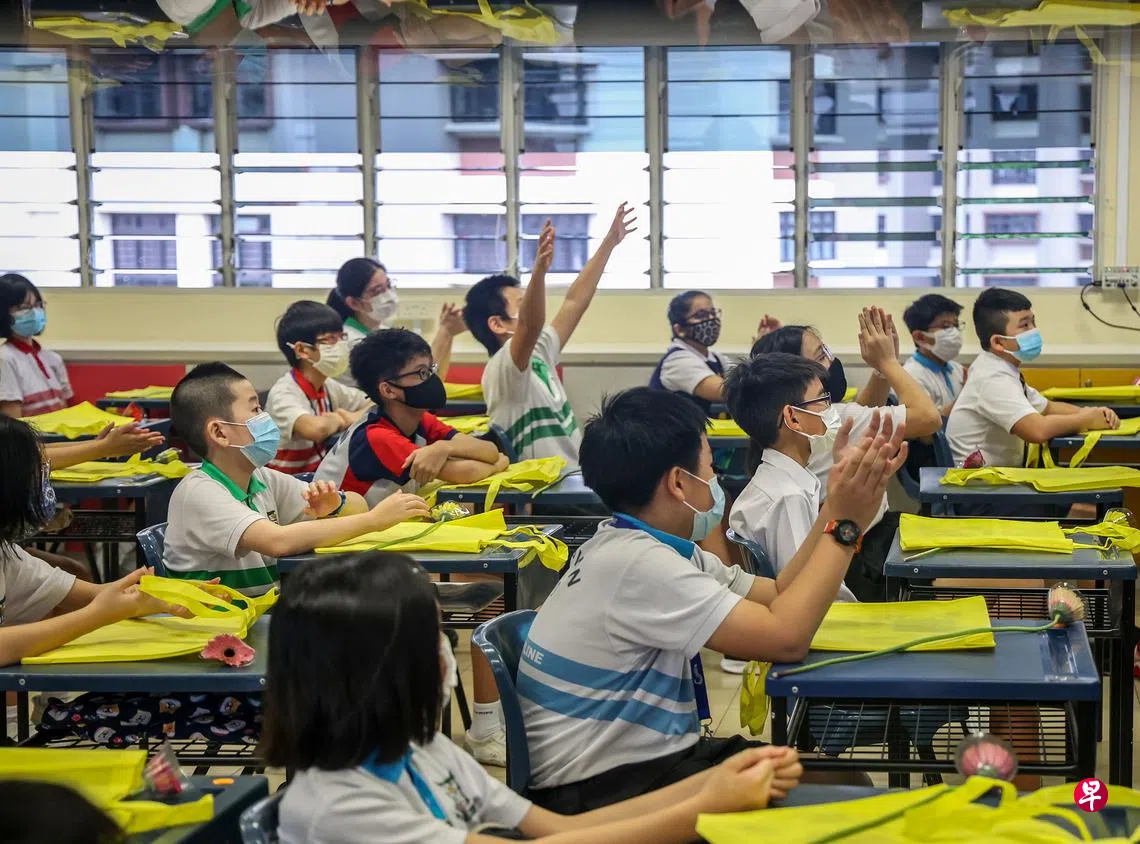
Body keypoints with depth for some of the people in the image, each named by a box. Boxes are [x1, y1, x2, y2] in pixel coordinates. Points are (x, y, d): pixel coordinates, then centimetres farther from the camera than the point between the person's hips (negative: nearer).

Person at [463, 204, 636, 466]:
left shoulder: (538, 355, 12)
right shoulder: (502, 368, -13)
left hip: (572, 479, 9)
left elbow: (574, 301, 17)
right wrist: (540, 268, -46)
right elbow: (530, 325, -32)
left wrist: (610, 242, 18)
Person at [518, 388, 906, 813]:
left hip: (640, 762, 9)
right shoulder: (635, 562, -22)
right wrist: (844, 524, -16)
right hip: (602, 793, -9)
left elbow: (777, 597, 9)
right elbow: (786, 637, -23)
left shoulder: (646, 547, 7)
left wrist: (838, 508, -1)